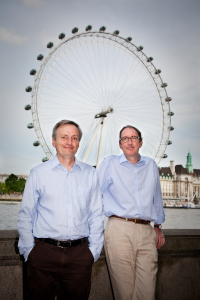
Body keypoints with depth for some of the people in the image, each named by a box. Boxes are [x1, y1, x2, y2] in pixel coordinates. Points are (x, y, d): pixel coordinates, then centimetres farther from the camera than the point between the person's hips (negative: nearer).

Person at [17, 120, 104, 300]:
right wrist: (28, 250, 0)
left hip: (80, 255, 2)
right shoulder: (38, 173, 3)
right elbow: (25, 215, 5)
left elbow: (97, 215, 9)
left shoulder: (90, 174, 8)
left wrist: (94, 249, 5)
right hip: (44, 253, -1)